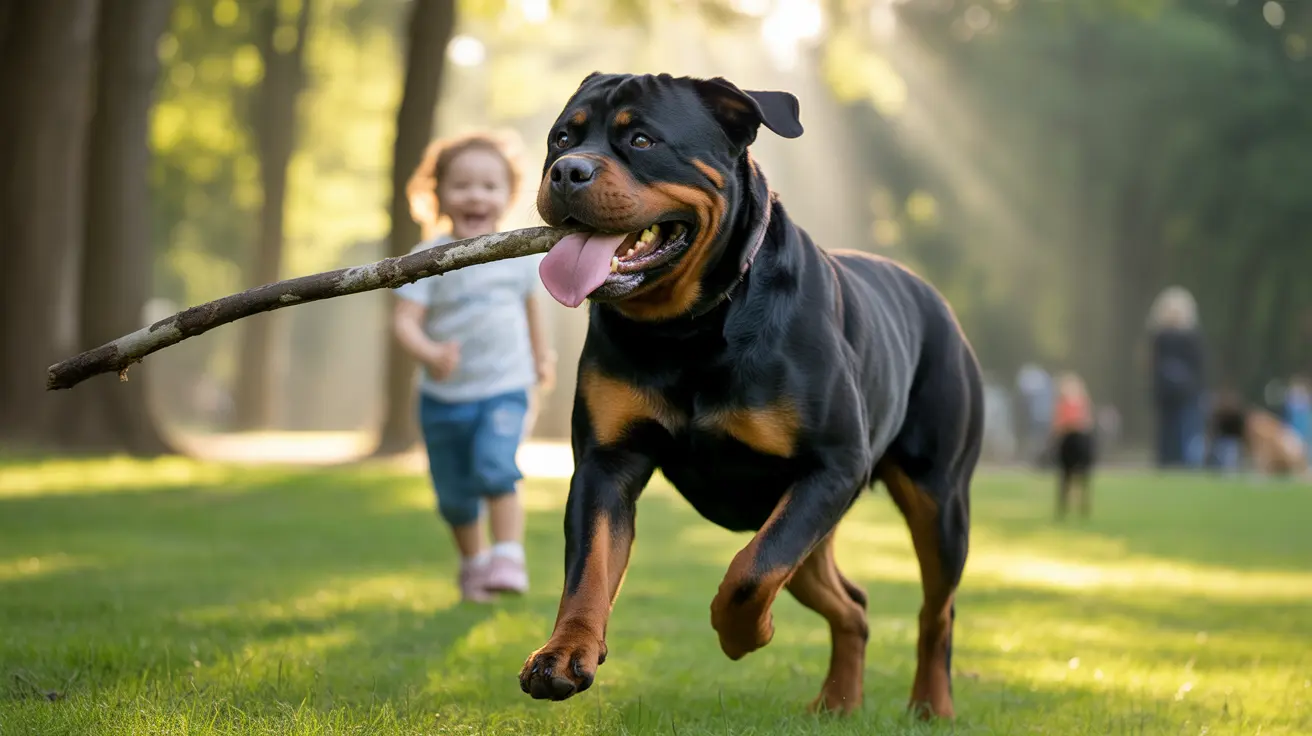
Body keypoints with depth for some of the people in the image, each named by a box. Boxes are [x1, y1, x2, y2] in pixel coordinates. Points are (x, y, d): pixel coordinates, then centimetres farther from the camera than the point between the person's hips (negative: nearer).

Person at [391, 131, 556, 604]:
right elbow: (405, 321, -20)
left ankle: (509, 559, -22)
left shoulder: (519, 253, -4)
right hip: (444, 396, 1)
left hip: (503, 391, -1)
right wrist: (429, 354, -40)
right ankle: (473, 564, 34)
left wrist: (541, 354, 28)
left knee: (495, 469, -26)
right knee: (454, 497, 11)